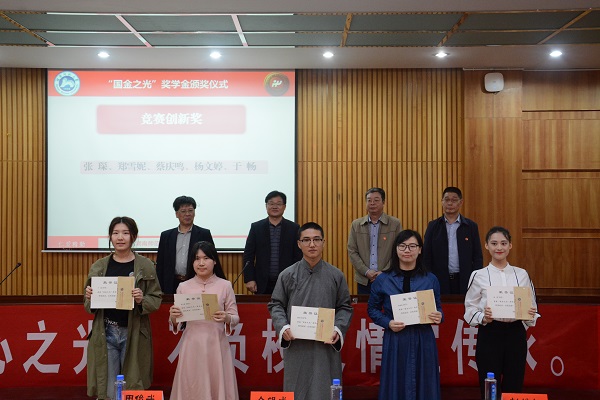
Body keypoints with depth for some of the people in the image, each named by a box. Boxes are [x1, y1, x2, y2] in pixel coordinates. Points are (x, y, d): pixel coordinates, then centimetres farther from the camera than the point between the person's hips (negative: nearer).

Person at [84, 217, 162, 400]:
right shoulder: (98, 267, 6)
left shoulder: (146, 266, 0)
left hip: (134, 334, -2)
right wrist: (90, 298, -10)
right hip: (105, 333, 2)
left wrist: (142, 300, -20)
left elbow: (156, 299, 0)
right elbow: (88, 306, 11)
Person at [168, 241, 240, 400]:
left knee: (217, 385, 2)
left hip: (216, 345, -1)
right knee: (191, 386, 4)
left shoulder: (225, 286, 2)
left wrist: (227, 318, -17)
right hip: (192, 345, 1)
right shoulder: (183, 287, 5)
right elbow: (177, 324, 8)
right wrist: (173, 318, -13)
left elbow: (235, 318, 3)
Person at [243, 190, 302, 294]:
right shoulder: (256, 227, 6)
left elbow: (299, 257, 4)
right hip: (263, 284, 0)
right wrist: (249, 279, -3)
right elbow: (248, 255, 5)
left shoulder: (294, 228, 5)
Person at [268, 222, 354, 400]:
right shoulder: (288, 275, 2)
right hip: (296, 346, 0)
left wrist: (338, 329, -9)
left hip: (326, 346, 0)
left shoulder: (336, 275, 3)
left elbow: (345, 307, 7)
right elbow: (276, 305, 7)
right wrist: (283, 327, -10)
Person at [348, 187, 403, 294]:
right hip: (364, 281, 2)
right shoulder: (356, 224, 8)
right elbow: (352, 251, 4)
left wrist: (384, 273, -10)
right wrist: (367, 272, -8)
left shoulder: (395, 224, 2)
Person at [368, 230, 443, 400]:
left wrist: (438, 317, -10)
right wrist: (388, 323, -8)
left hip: (423, 341, 1)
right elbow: (372, 309, 9)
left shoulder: (430, 279, 5)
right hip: (395, 341, -1)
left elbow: (439, 308, 12)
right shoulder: (383, 280, 2)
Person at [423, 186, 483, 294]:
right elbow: (426, 256, 5)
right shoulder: (433, 226, 6)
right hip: (440, 281, 0)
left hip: (464, 282, 0)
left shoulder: (471, 226, 6)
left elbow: (477, 257, 6)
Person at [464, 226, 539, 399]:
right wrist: (483, 318, -19)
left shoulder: (521, 274, 7)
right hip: (489, 334, -2)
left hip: (516, 334, 2)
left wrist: (530, 315, -10)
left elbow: (532, 306, 11)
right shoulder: (478, 275, -1)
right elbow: (470, 310, 0)